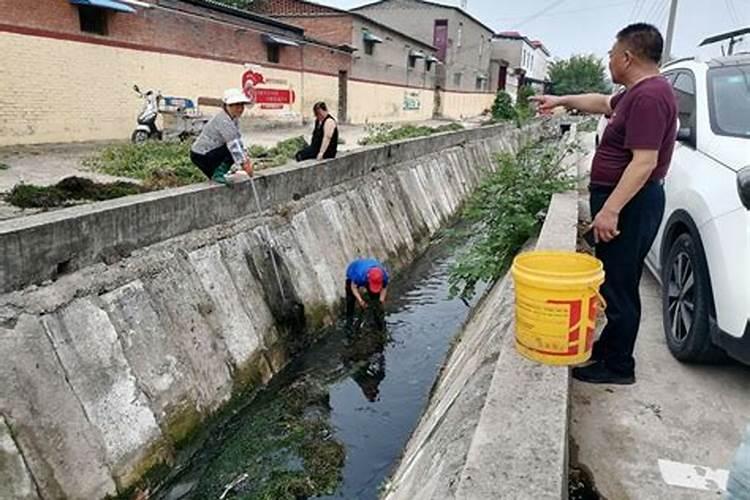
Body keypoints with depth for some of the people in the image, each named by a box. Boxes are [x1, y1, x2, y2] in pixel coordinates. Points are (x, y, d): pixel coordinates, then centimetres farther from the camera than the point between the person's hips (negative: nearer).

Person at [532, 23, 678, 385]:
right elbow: (604, 103, 34)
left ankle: (618, 366, 11)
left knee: (618, 284, -2)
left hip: (630, 204, -11)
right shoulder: (638, 92, 14)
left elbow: (644, 162, -27)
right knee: (616, 281, 18)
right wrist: (562, 100, 39)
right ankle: (609, 345, 32)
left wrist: (610, 209, -29)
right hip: (623, 200, 11)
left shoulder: (649, 96, -19)